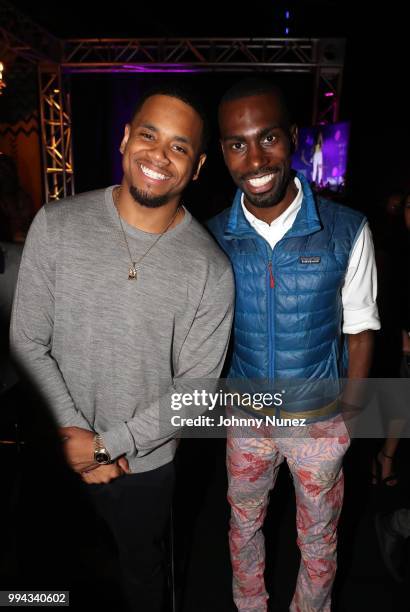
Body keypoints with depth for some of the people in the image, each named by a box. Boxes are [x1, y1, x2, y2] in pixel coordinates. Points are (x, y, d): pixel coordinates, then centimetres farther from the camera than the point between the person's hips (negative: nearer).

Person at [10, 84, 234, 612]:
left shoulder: (211, 270, -17)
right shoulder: (56, 225, -13)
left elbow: (195, 388, -13)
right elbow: (28, 342, -9)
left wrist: (108, 445, -15)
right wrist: (71, 431, -14)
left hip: (144, 462, -1)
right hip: (58, 450, 2)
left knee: (142, 568, 27)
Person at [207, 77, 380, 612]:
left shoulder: (347, 231, -16)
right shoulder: (213, 238, -10)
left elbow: (360, 328, -6)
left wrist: (350, 407, -8)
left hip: (322, 420, -1)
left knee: (318, 540, 22)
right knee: (244, 526, 25)